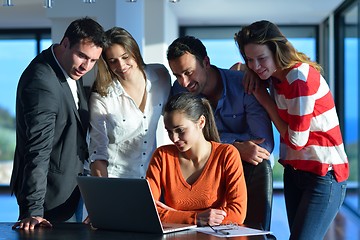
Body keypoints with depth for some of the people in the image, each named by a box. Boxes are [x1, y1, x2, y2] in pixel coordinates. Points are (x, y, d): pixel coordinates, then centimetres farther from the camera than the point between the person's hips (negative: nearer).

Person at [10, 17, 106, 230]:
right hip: (51, 193, -9)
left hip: (71, 187, 9)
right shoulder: (42, 83, -25)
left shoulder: (72, 70, 5)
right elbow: (37, 151, -29)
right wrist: (33, 210, -31)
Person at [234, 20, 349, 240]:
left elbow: (296, 140, -15)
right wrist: (249, 71, 5)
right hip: (295, 171, 9)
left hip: (324, 175, -9)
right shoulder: (277, 75, 5)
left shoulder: (300, 77, -20)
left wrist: (266, 101, -8)